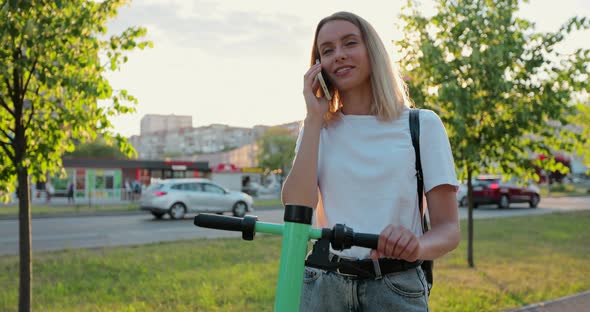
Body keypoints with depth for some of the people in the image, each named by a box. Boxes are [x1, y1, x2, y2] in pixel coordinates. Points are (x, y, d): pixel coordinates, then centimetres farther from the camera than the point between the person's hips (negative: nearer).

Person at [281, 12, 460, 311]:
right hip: (323, 285, 2)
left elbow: (448, 228, -5)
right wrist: (314, 118, -8)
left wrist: (416, 245, -26)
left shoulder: (422, 125, -1)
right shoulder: (318, 128, 6)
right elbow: (296, 209, -10)